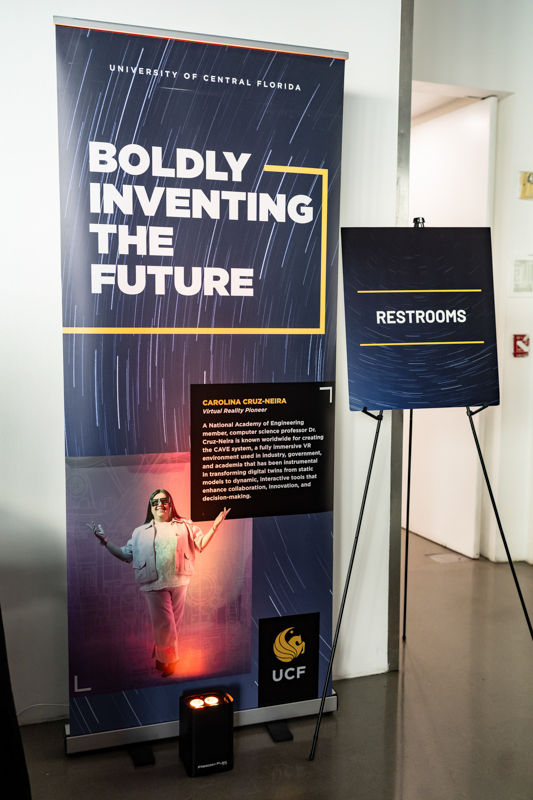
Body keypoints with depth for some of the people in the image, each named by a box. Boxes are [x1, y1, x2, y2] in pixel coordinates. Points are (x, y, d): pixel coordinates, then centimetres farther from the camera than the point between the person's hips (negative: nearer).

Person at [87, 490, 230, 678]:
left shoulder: (185, 526, 13)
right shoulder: (140, 532, 15)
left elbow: (200, 544, 10)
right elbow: (126, 555, 15)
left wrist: (215, 527, -4)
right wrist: (105, 541, 8)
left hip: (179, 583, 2)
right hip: (155, 585, -1)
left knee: (174, 624, 8)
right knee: (165, 625, -3)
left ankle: (160, 658, 27)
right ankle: (170, 660, 18)